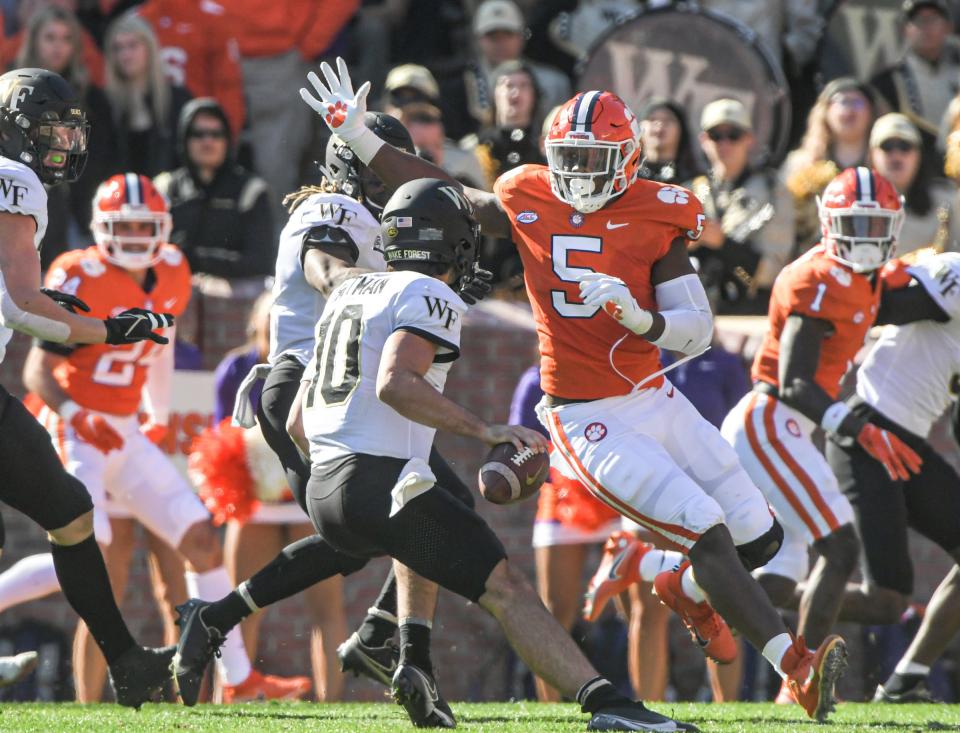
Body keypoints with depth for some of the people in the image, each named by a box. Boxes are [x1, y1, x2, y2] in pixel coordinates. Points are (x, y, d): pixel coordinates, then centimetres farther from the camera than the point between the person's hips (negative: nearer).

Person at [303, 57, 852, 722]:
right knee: (709, 534, -18)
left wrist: (640, 318, -25)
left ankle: (685, 590, 38)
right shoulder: (527, 203, -1)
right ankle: (795, 667, -19)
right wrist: (355, 135, 10)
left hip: (653, 398, 3)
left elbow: (698, 331, -5)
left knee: (760, 538, 6)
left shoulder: (655, 217, -3)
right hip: (587, 420, -3)